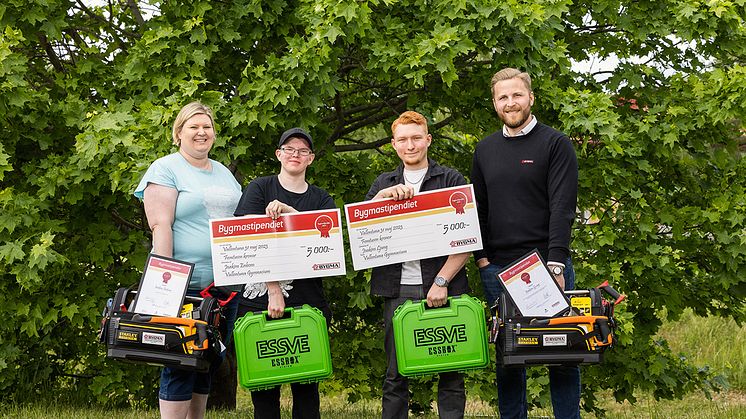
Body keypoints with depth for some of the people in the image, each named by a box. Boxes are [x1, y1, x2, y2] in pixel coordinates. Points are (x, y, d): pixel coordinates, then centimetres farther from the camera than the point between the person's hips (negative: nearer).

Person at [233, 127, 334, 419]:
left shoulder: (321, 199, 14)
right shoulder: (259, 189, 6)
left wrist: (289, 212, -17)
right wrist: (273, 288, -16)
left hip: (307, 301, 2)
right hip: (260, 297, -2)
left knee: (307, 383, 3)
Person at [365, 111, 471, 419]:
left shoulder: (451, 180, 6)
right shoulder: (384, 183, 17)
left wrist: (442, 281, -10)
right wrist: (383, 196, -13)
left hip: (442, 288, -2)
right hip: (398, 289, 2)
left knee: (450, 371, 1)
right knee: (395, 374, 4)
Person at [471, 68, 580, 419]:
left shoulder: (555, 144, -1)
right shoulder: (485, 150, 13)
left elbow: (562, 207, -9)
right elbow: (477, 208, 15)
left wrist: (555, 264, -18)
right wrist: (481, 256, 4)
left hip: (546, 265, -4)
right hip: (497, 268, 4)